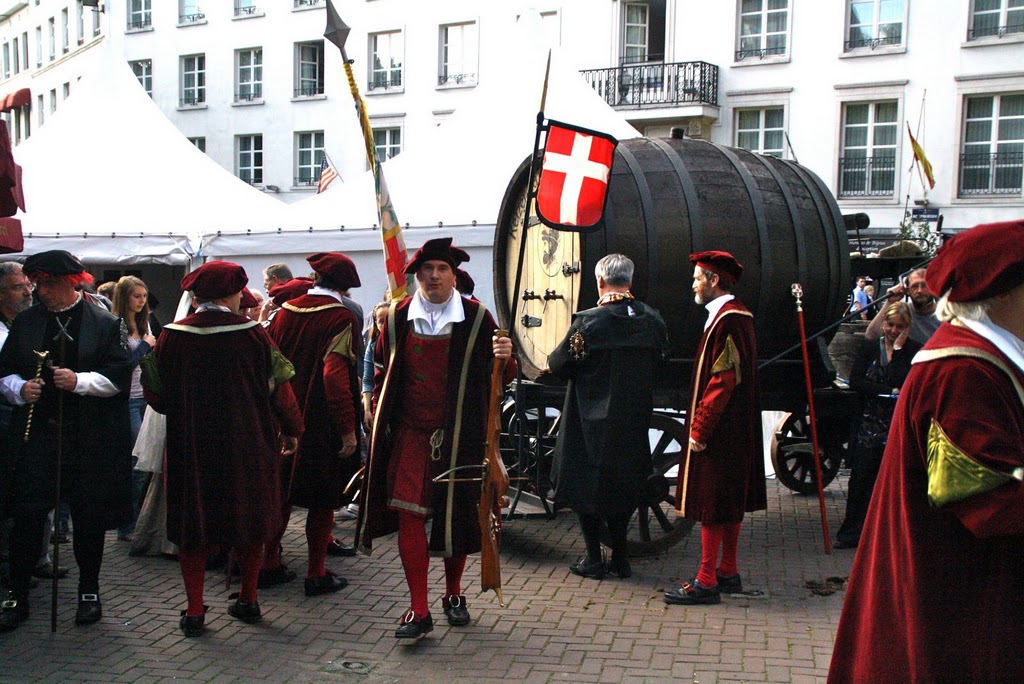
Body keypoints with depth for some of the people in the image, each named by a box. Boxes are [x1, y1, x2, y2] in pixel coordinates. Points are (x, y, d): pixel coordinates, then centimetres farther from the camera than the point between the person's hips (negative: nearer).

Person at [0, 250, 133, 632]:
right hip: (36, 434, 2)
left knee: (89, 517, 7)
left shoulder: (105, 324, 1)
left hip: (89, 439, -2)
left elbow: (119, 376, -4)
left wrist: (79, 381, -18)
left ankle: (89, 592, 23)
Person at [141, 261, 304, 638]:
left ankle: (195, 611, 11)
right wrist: (290, 430, 11)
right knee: (249, 518, 16)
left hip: (190, 446, 0)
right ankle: (248, 600, 25)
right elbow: (279, 388, -4)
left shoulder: (171, 337, -6)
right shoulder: (252, 334, -9)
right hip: (246, 446, 0)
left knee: (192, 523, 11)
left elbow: (157, 397, 0)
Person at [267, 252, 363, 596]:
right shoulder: (341, 319, -13)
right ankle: (316, 574, 10)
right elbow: (335, 376, -22)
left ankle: (268, 560, 25)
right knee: (322, 499, 5)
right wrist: (348, 429, -18)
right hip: (323, 423, -5)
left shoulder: (285, 311, 3)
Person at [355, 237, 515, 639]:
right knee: (408, 515, -4)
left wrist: (505, 359, -22)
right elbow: (383, 372, 14)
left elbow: (498, 378, 0)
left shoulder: (476, 318, -4)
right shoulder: (398, 318, 2)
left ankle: (453, 594, 32)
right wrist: (379, 417, 8)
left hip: (458, 435, -1)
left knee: (457, 515, 10)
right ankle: (419, 610, 5)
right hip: (410, 433, 1)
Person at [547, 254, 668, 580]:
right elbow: (659, 362, 12)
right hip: (633, 419, 5)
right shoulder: (653, 320, -1)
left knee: (586, 484, 8)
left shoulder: (588, 321, -17)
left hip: (591, 421, -5)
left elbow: (557, 365, -9)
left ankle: (594, 559, 13)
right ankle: (620, 556, 22)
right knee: (623, 485, 17)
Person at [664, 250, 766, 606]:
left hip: (718, 430, -10)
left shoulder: (727, 320, -19)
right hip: (734, 430, 10)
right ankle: (728, 572, 24)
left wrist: (700, 429, -20)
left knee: (711, 503, -5)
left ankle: (707, 581, 1)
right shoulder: (736, 315, 13)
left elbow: (723, 381, -23)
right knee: (728, 502, 15)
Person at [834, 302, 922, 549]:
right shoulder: (868, 348, 9)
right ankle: (852, 531, 2)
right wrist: (889, 391, -9)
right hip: (870, 424, 1)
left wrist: (897, 350, -10)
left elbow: (904, 384, -11)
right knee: (861, 475, -4)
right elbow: (855, 382, -1)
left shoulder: (914, 351, 3)